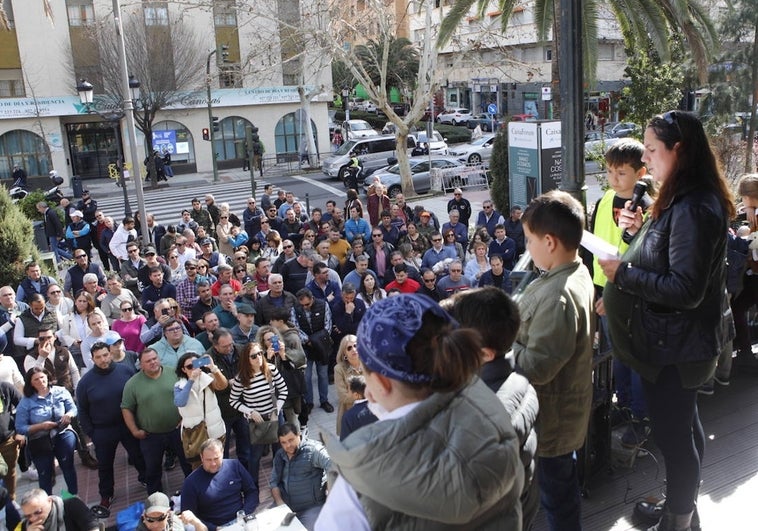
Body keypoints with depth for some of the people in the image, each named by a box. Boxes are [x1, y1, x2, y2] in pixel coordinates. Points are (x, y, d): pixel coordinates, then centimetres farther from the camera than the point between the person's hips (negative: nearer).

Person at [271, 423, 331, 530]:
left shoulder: (313, 449, -11)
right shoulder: (279, 455, 10)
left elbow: (332, 466, -23)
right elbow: (274, 481, 12)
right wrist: (280, 503, -4)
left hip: (311, 507, -5)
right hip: (285, 506, 5)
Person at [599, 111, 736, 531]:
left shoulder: (693, 209, -26)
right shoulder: (683, 200, 7)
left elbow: (686, 290, -29)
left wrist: (623, 272, -24)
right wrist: (639, 230, 2)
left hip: (677, 345, -11)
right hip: (678, 339, 11)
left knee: (672, 432, 4)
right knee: (683, 424, 24)